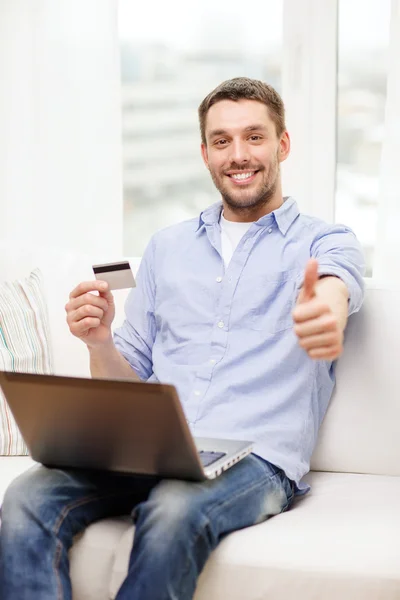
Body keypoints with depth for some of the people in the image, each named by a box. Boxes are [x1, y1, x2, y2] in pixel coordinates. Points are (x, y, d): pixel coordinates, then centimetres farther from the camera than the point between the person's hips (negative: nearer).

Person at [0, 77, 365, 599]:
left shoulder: (325, 242, 10)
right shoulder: (167, 247, 23)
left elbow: (335, 282, -18)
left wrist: (327, 308, -45)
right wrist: (100, 342, -3)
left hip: (254, 458, -4)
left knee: (174, 511, -37)